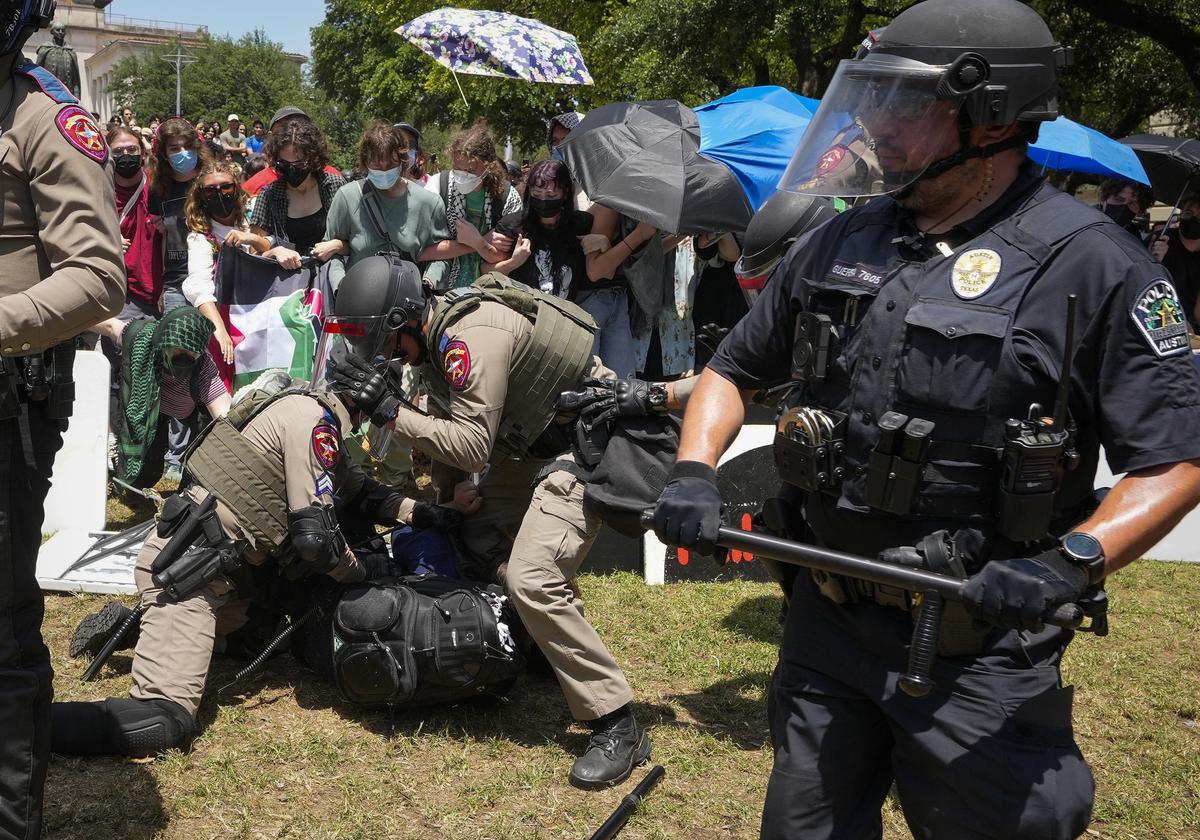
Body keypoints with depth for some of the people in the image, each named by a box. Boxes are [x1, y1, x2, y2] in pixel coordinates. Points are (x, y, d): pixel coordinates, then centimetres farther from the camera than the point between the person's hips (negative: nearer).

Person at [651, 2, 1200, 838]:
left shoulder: (1091, 264, -12)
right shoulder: (839, 244, 5)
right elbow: (736, 369, 15)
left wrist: (1073, 561, -28)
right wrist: (695, 471, -3)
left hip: (978, 652, -5)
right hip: (826, 627, 6)